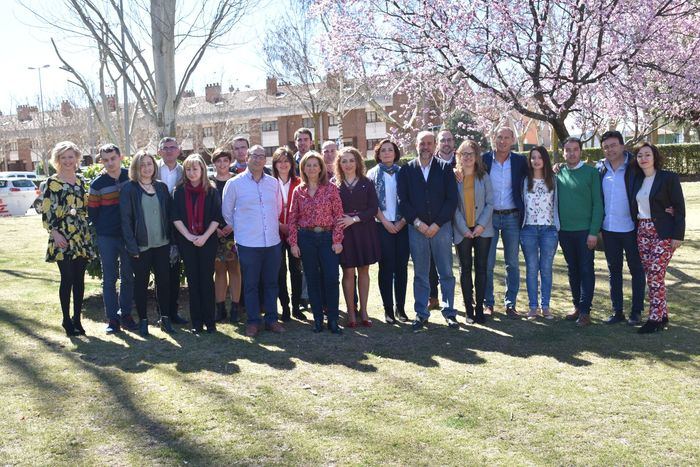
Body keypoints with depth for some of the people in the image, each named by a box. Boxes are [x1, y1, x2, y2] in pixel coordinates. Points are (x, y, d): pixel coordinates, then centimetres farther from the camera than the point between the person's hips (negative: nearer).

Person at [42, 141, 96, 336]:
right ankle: (67, 320, 9)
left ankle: (77, 318, 16)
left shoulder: (81, 180, 13)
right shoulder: (52, 182, -2)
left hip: (82, 236, 5)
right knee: (67, 279, -3)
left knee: (79, 279, 7)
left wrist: (89, 231, 11)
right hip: (62, 238, -5)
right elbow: (46, 211, -6)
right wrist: (54, 233, -15)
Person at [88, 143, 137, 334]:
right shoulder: (97, 184, -4)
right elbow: (92, 212, 3)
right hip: (106, 238, -2)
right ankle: (112, 318, 10)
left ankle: (126, 315, 19)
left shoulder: (131, 176, 1)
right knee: (109, 279, 3)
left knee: (128, 277, 8)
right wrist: (100, 231, 3)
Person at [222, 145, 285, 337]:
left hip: (273, 241, 3)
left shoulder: (273, 183, 7)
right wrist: (239, 229, 9)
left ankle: (271, 319, 21)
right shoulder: (234, 183, -3)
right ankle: (253, 321, 15)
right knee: (251, 284, 4)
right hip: (248, 243, -3)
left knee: (271, 283, 10)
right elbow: (227, 211, 5)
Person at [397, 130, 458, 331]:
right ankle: (421, 314, 15)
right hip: (416, 228, 1)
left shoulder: (445, 168, 4)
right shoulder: (406, 170, 6)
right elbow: (402, 200, 1)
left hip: (441, 227, 0)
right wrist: (417, 222, -10)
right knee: (420, 274, 6)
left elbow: (452, 199, -2)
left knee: (446, 272, 5)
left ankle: (449, 312, 16)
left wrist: (437, 224, -9)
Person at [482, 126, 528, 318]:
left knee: (513, 264, 5)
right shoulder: (484, 159, 0)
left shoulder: (520, 161, 3)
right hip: (489, 216, -1)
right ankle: (488, 303, 15)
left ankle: (510, 304, 13)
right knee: (487, 263, 3)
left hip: (512, 217, 1)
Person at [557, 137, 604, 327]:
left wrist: (594, 231, -12)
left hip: (585, 231, -4)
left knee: (586, 270, 0)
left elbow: (597, 203, -7)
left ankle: (585, 311, 5)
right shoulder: (558, 173, 6)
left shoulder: (591, 172, -4)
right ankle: (577, 306, 22)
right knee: (572, 270, 12)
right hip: (564, 231, 4)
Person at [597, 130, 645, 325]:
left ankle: (636, 312, 15)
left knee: (636, 270, 6)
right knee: (614, 271, 10)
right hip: (608, 229, 4)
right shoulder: (600, 169, 4)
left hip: (631, 228, -4)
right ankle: (617, 311, 19)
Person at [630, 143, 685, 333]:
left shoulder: (669, 178, -6)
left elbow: (679, 208, -7)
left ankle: (655, 318, 0)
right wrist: (636, 230, 5)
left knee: (655, 275, -9)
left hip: (662, 232, -6)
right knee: (652, 276, 7)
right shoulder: (637, 180, 10)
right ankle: (662, 315, 18)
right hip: (642, 232, 6)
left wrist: (678, 235, -12)